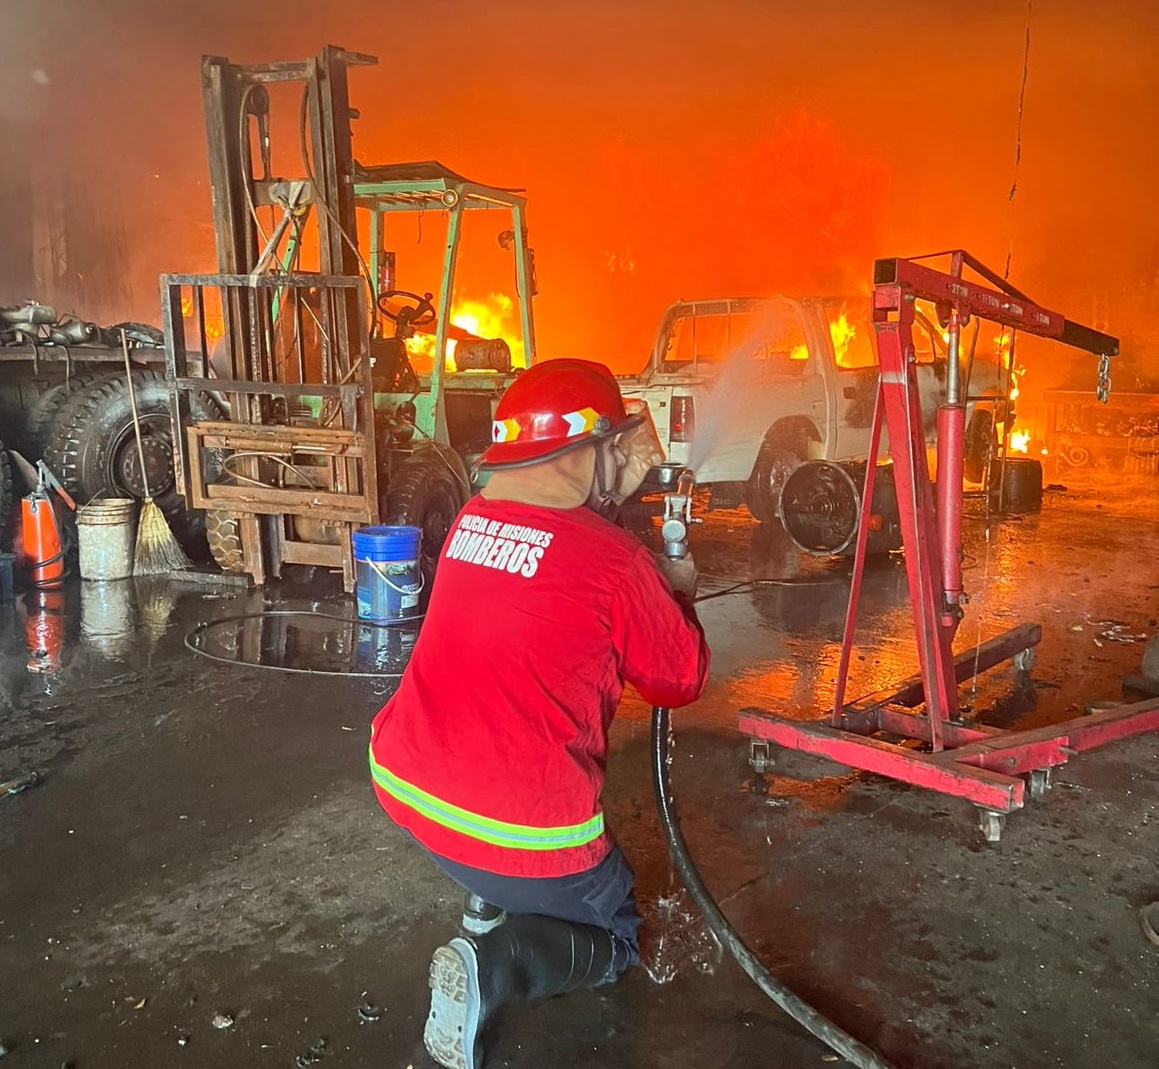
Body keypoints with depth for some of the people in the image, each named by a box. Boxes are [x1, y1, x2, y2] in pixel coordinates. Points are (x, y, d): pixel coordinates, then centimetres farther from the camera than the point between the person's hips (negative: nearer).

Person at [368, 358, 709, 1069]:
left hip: (400, 783, 7)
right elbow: (683, 682, -1)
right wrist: (679, 597, 16)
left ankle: (492, 903, 23)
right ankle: (491, 967, -7)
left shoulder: (471, 522, 2)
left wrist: (621, 488, 20)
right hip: (517, 826, -7)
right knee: (615, 938, 19)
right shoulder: (615, 562, -16)